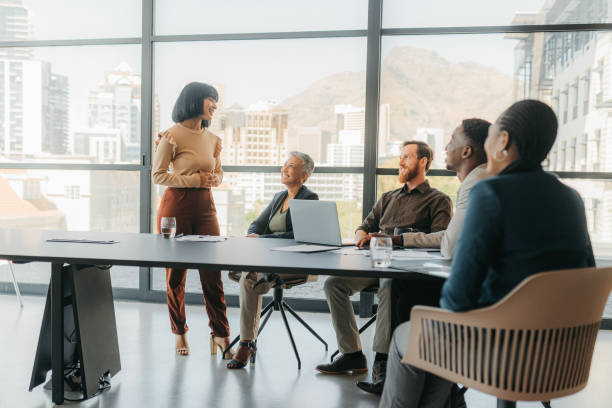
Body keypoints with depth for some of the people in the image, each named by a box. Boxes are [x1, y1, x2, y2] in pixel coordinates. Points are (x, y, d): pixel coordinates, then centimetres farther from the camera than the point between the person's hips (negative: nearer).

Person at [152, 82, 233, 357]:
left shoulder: (213, 139, 12)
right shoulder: (172, 136, -5)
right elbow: (158, 175, -6)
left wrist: (214, 179, -1)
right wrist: (194, 180, -14)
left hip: (205, 208, 4)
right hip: (176, 207, -4)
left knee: (212, 273, 0)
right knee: (176, 273, 4)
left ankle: (220, 334, 9)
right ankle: (179, 333, 19)